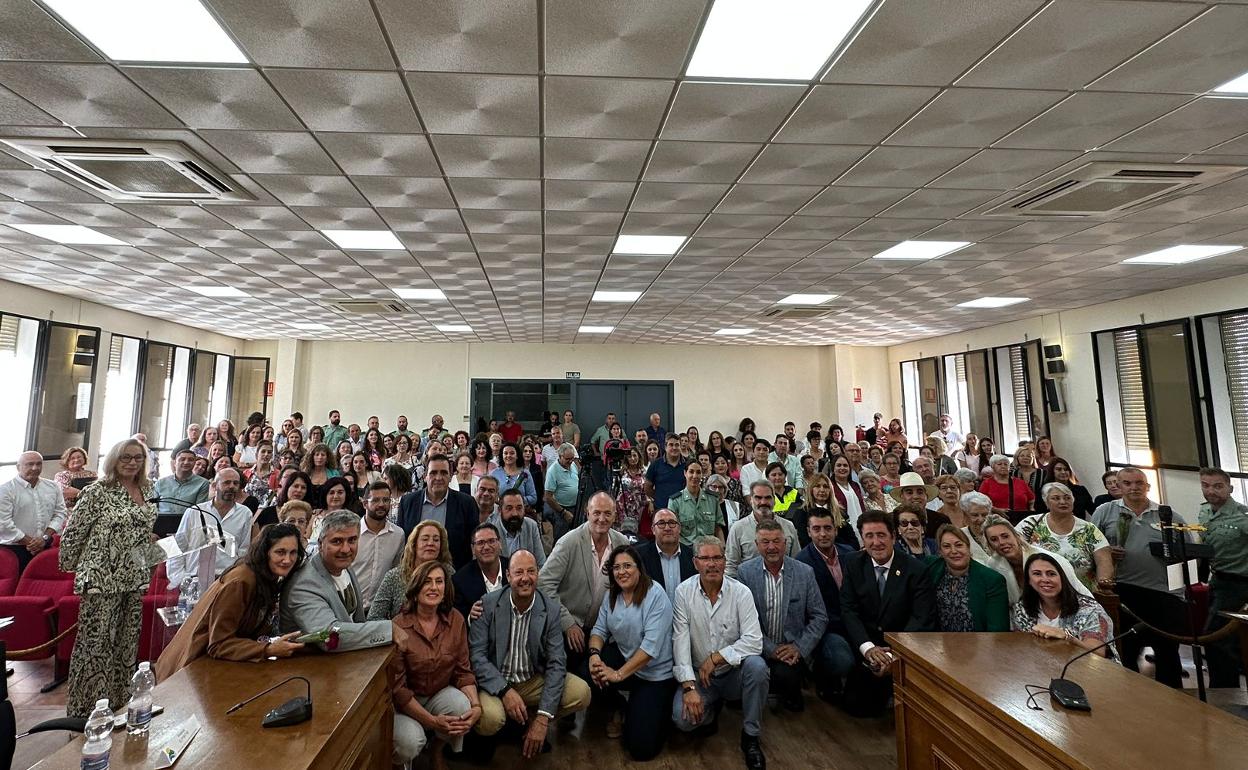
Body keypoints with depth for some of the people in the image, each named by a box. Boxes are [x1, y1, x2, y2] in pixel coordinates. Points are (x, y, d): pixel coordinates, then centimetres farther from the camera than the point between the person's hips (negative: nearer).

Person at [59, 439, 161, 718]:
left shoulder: (148, 491, 8)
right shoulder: (97, 492, -10)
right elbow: (72, 533, -5)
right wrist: (71, 568, 2)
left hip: (134, 579, 6)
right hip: (102, 579, -6)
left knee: (127, 642, 13)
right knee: (95, 642, 2)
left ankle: (118, 701, 26)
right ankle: (84, 708, 17)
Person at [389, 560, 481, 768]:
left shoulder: (455, 620, -9)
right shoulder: (398, 627, -18)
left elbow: (463, 670, -4)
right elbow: (397, 686, -14)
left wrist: (476, 706, -22)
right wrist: (432, 721, -20)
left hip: (441, 693, 3)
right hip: (405, 702, -2)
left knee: (462, 706, -28)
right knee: (410, 744, -30)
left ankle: (437, 750, 6)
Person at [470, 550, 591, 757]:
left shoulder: (551, 608, -9)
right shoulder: (488, 604, -13)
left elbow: (556, 663, -11)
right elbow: (476, 655, -14)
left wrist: (543, 718, -19)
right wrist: (505, 690, -28)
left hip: (534, 681, 2)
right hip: (496, 682, -2)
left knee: (581, 693, -18)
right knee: (489, 718, -33)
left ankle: (533, 723, 8)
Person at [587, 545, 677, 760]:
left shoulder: (656, 597, -21)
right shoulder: (612, 595, 1)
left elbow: (651, 645, -26)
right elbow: (600, 629, 0)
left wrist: (619, 674, -27)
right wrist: (594, 654, -23)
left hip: (655, 673, -5)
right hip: (622, 658, 6)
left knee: (641, 748, -9)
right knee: (588, 672, -22)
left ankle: (657, 710, 24)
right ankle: (619, 709, 9)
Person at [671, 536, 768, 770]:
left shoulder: (741, 592, -12)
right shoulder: (683, 592, -11)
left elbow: (754, 642, -20)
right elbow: (680, 641, -13)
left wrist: (715, 658, -22)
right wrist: (689, 687, -21)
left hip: (734, 673, 0)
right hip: (698, 676, 1)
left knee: (756, 665, -31)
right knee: (683, 718, -24)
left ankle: (751, 737, -7)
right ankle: (712, 709, 14)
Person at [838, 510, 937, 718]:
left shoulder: (915, 569, -7)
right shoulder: (853, 565, 0)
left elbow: (922, 617, -13)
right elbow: (848, 610, -5)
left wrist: (895, 655, -24)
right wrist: (867, 647, -22)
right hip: (863, 650, 2)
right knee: (856, 707, -8)